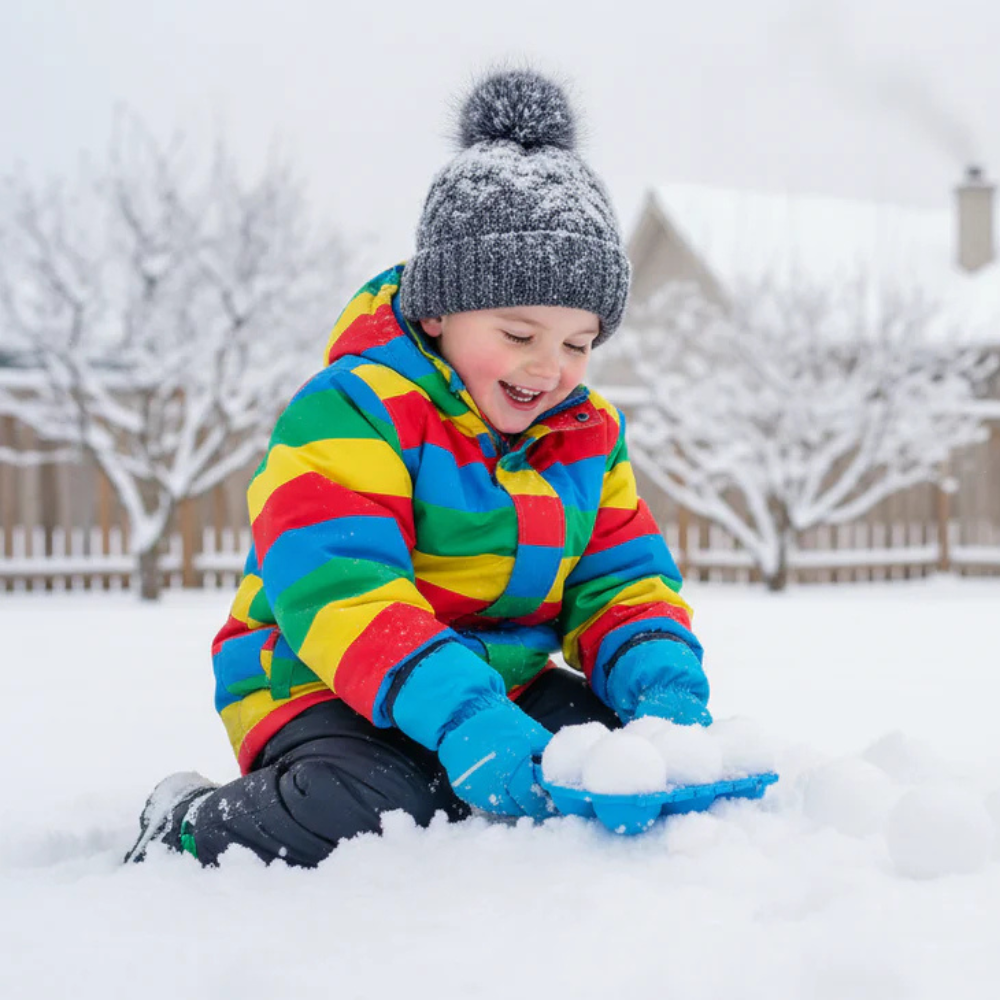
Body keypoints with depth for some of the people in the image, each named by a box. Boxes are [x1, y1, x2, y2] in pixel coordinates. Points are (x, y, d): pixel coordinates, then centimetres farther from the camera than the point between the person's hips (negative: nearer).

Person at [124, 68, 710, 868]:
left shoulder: (588, 435, 8)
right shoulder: (349, 413, -16)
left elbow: (621, 581, 8)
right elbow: (337, 592, -28)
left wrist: (661, 682, -16)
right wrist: (458, 716, -42)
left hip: (505, 684, 7)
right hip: (324, 688, -6)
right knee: (367, 812, -35)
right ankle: (186, 832, -6)